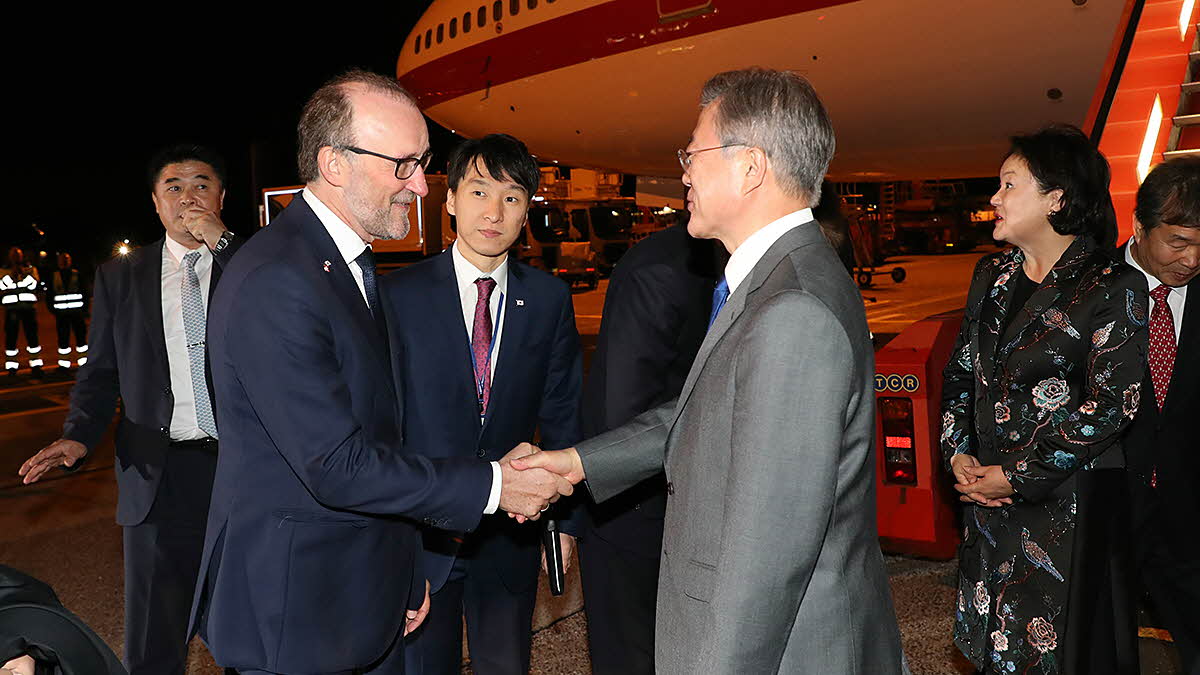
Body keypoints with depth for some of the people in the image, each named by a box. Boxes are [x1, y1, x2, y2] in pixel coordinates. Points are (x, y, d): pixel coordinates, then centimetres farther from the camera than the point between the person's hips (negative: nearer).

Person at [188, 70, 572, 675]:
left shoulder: (353, 264, 9)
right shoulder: (273, 282, -23)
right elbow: (336, 465, -26)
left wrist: (404, 572, 16)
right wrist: (492, 485, -18)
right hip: (295, 612, -9)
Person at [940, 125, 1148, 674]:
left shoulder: (1114, 289, -12)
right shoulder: (992, 275, 7)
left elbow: (1109, 406, -16)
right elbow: (960, 371, 10)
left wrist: (1017, 477, -15)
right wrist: (959, 454, -3)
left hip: (1070, 501, -5)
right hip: (988, 495, 6)